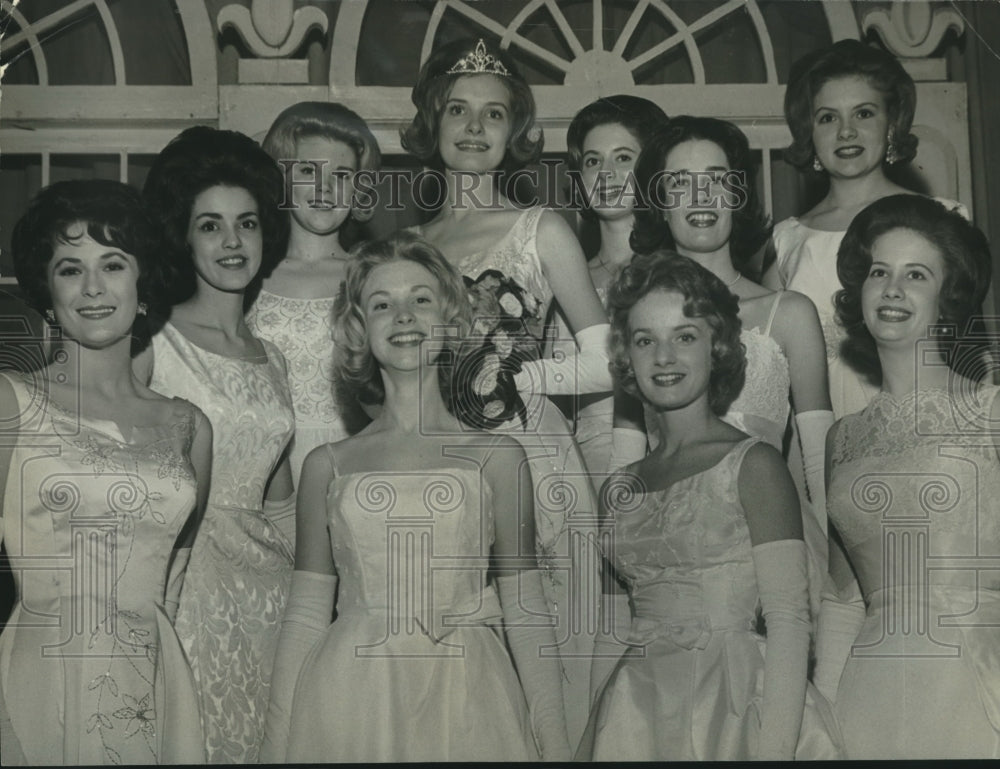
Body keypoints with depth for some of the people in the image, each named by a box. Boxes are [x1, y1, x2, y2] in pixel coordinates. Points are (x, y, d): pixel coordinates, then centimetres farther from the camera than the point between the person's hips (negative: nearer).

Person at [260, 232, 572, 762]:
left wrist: (555, 745, -1)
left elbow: (525, 614, 3)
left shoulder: (497, 456, 3)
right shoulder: (328, 465, 5)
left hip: (466, 703, 0)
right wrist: (277, 746, 3)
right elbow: (305, 616, 7)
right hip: (352, 705, 1)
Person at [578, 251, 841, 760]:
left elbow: (789, 620, -12)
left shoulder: (753, 465, -5)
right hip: (636, 722, 5)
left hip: (728, 713, -4)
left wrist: (775, 751, -20)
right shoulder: (619, 490, 10)